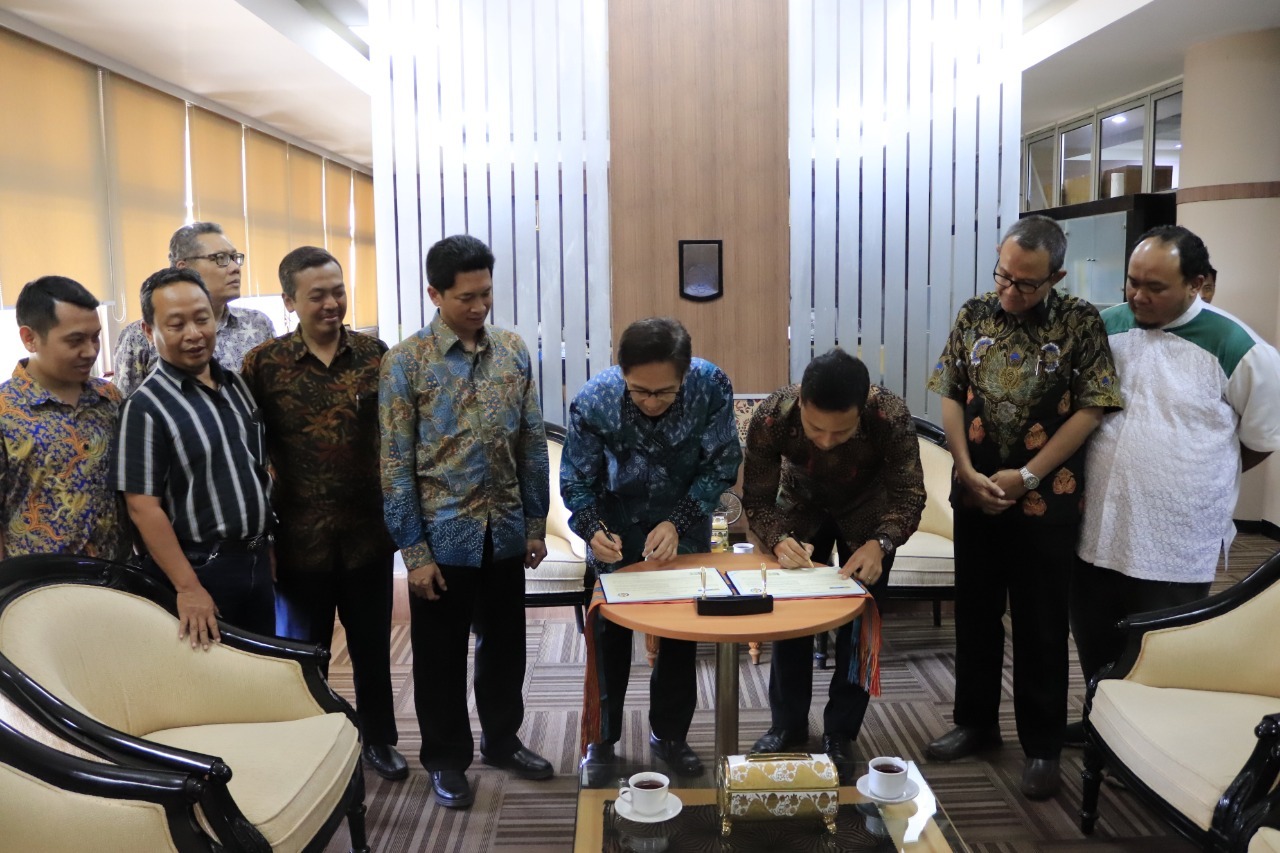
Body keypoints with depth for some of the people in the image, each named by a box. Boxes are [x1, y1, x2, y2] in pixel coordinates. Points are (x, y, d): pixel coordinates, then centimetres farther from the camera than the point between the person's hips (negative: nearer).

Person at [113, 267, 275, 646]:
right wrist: (188, 587, -21)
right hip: (200, 569, -6)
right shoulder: (146, 406, -15)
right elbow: (143, 507, -18)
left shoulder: (237, 385, 6)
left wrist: (267, 548, 14)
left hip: (257, 560, 6)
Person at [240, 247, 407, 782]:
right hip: (300, 537, -1)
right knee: (305, 649, 15)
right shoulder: (264, 363, -7)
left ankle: (378, 738, 38)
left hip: (368, 532, 2)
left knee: (372, 643, 17)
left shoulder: (374, 354, -2)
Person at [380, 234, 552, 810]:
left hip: (505, 533, 4)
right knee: (441, 655, 11)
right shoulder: (405, 362, -10)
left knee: (505, 644, 18)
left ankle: (503, 740, 38)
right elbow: (396, 465, -10)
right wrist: (414, 550, -12)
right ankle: (446, 759, 30)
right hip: (443, 537, -4)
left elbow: (532, 444, 6)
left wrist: (536, 523, 5)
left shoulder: (514, 351, 2)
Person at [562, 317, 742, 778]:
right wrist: (594, 530, -32)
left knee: (681, 635, 10)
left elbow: (721, 466, -16)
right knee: (609, 635, 7)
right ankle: (602, 737, 27)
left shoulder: (713, 386, -28)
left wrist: (677, 523, -26)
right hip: (617, 528, 0)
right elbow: (577, 480, -14)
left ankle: (670, 735, 30)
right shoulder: (593, 401, -27)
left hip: (684, 524, 1)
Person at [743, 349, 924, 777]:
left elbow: (909, 495, -26)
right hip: (802, 507, 1)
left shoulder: (892, 417, -38)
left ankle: (840, 733, 16)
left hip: (868, 513, -1)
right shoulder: (770, 417, -36)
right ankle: (787, 725, 19)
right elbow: (757, 499, -24)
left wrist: (879, 544, -44)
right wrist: (779, 541, -44)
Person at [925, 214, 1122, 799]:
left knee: (1041, 627, 6)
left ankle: (1042, 746, 21)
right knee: (975, 615, 14)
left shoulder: (1080, 322, -7)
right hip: (976, 496, 3)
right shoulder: (974, 315, 2)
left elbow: (1091, 408, -9)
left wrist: (1027, 475, -13)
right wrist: (968, 472, -7)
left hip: (1047, 501, -3)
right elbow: (950, 396, 3)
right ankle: (975, 722, 31)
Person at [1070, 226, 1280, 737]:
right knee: (1095, 649, 21)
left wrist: (1197, 476, 6)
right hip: (1097, 532, 4)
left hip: (1177, 547, -4)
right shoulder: (1104, 328, 0)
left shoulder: (1235, 347, -10)